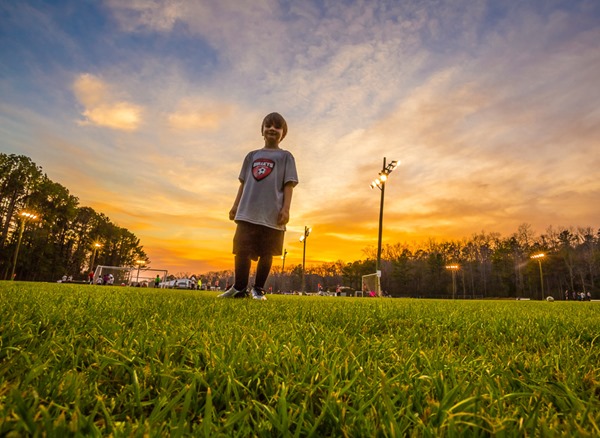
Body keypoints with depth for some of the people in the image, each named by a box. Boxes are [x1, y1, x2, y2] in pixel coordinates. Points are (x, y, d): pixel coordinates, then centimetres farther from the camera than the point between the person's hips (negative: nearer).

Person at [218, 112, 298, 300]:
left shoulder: (285, 156, 9)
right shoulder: (252, 155, 20)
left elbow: (288, 185, 0)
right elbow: (244, 183, 19)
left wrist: (286, 209, -11)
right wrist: (235, 205, 12)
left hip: (272, 214, -3)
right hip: (247, 212, 3)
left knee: (266, 253, 1)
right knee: (242, 250, -4)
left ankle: (258, 289, 12)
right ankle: (239, 287, 6)